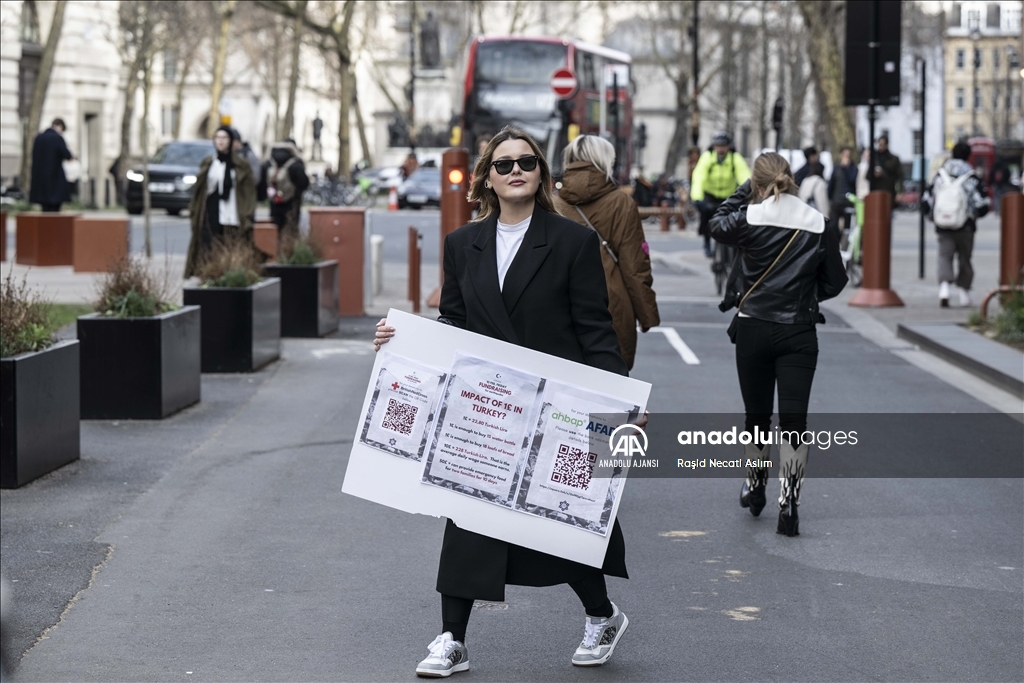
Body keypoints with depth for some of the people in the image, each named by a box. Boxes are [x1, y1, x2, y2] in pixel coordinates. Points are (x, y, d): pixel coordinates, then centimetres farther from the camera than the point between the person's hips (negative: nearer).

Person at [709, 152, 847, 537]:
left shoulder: (750, 218, -9)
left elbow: (718, 226, 13)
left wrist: (744, 191, 13)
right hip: (800, 333, 0)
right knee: (794, 419, 0)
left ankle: (755, 488, 34)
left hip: (753, 329, 0)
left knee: (757, 416, 16)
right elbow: (834, 282, 3)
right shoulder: (818, 224, -4)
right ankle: (788, 505, -7)